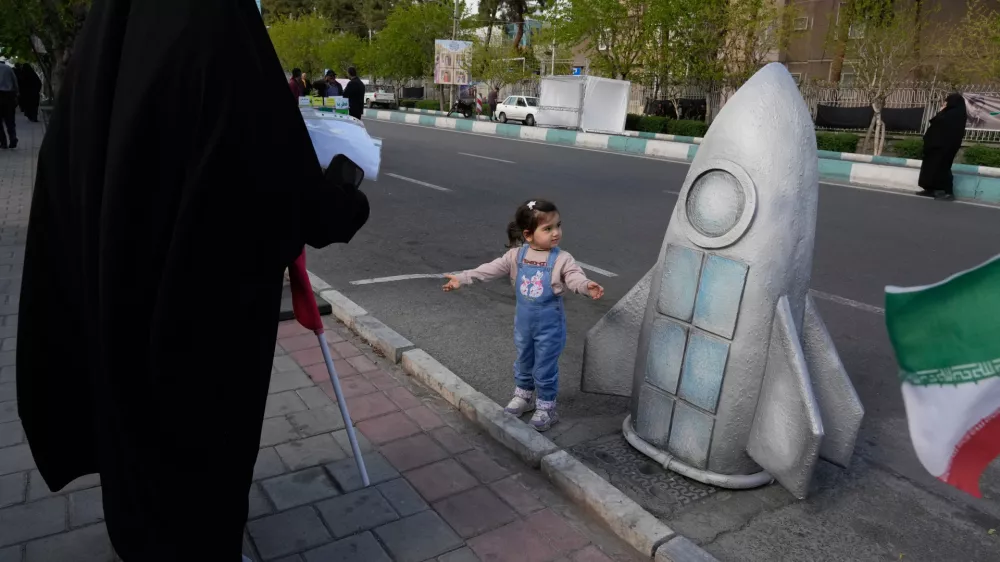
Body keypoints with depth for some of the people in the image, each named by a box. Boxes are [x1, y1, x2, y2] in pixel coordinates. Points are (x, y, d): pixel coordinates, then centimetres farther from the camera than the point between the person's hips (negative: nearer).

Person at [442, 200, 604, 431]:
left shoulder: (562, 259, -15)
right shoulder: (516, 255, -7)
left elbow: (574, 277, -27)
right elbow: (491, 269, -4)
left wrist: (588, 286, -51)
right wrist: (462, 278, -7)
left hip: (549, 322, -4)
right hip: (523, 320, 4)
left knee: (545, 367, 6)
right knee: (523, 362, 22)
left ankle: (546, 408, 25)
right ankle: (523, 397, 45)